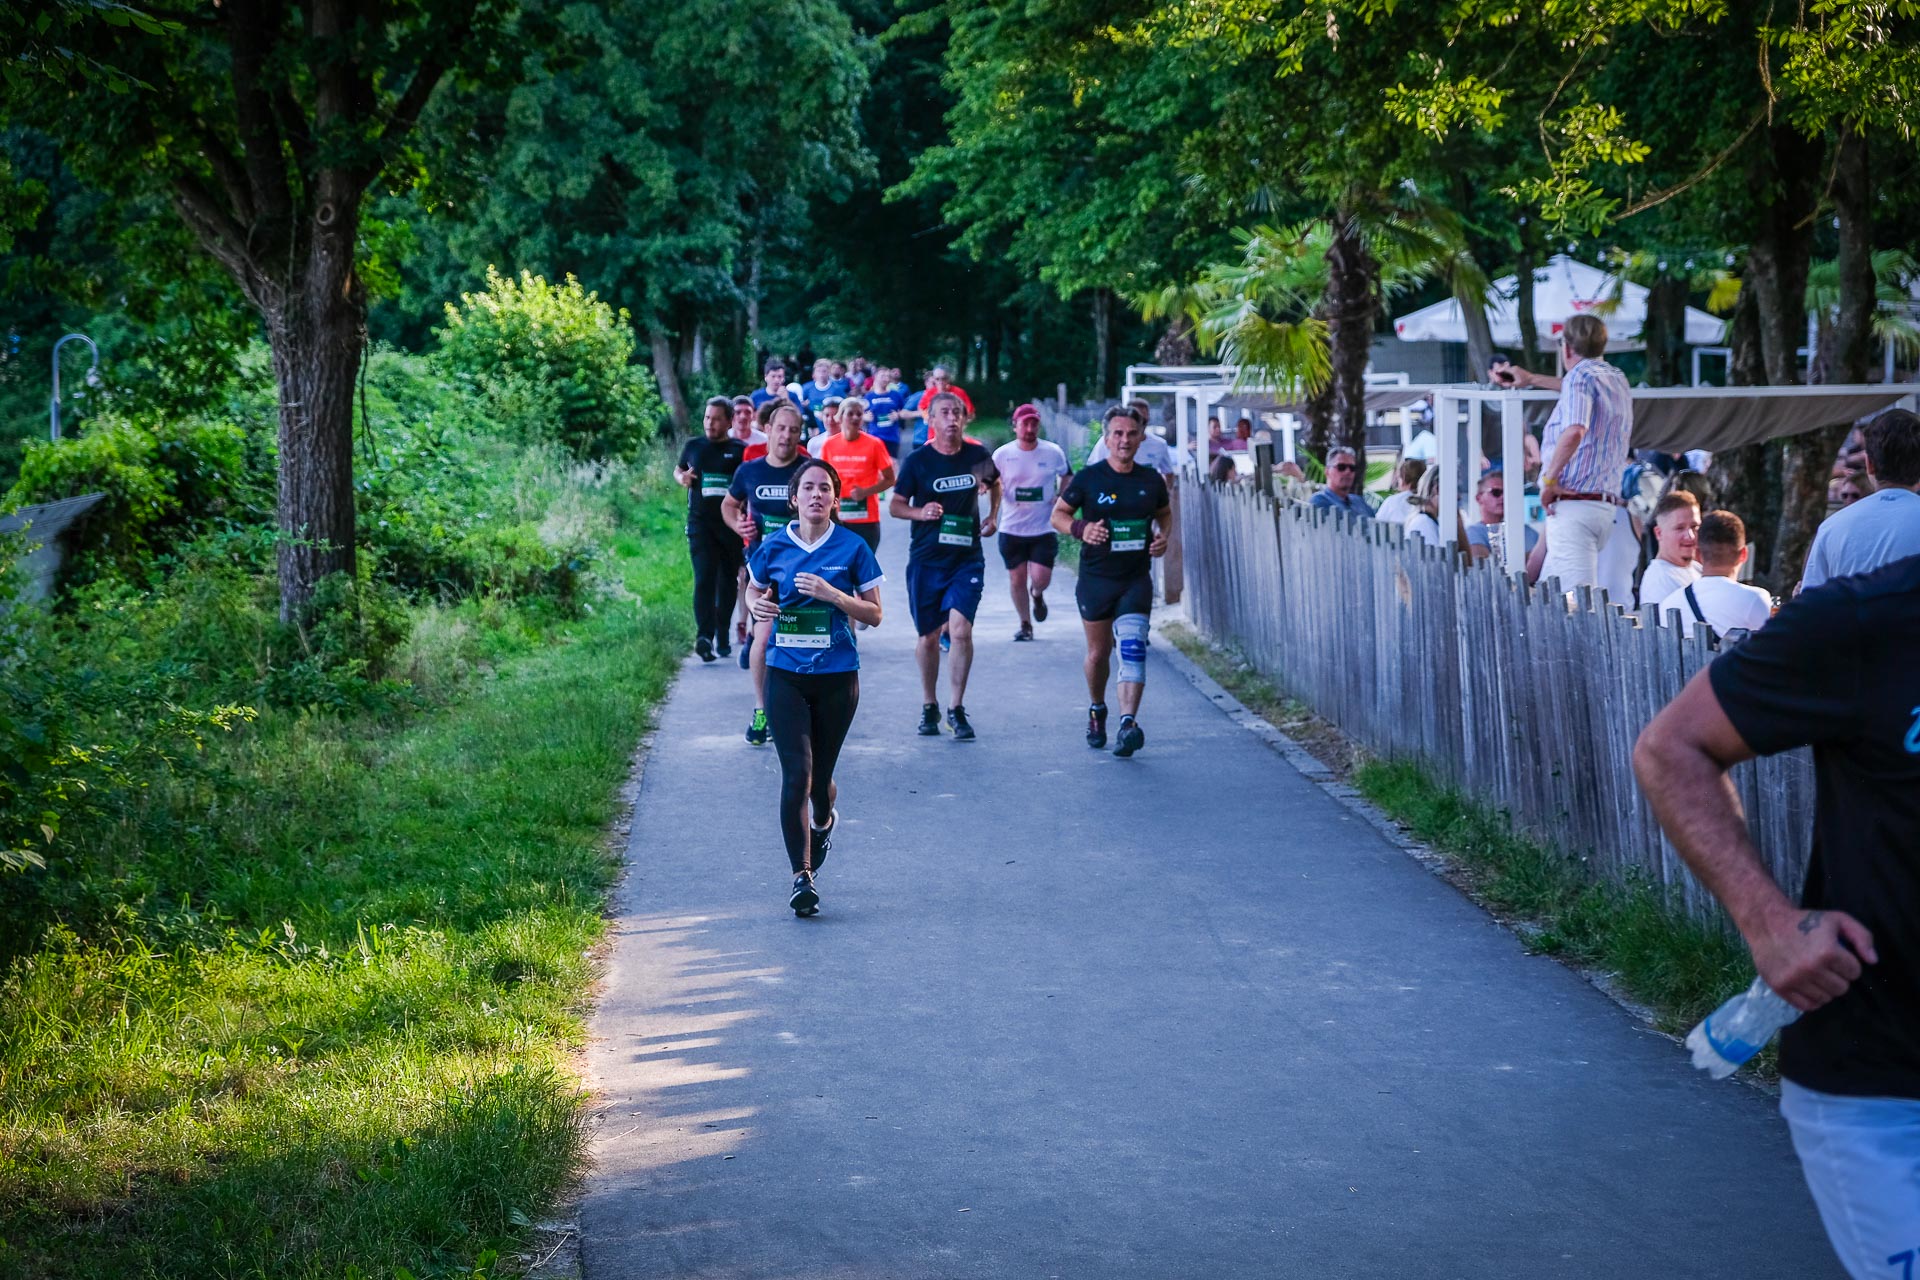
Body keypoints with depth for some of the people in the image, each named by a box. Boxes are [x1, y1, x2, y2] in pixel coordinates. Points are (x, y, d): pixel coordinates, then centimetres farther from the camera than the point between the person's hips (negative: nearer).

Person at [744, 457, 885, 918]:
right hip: (786, 676, 0)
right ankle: (802, 876, -7)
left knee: (820, 775, 11)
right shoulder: (773, 546, 1)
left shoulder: (852, 548, -2)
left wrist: (832, 594, -15)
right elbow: (754, 590, 18)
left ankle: (824, 821, 48)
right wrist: (758, 606, -5)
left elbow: (874, 615, 1)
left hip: (837, 677, 0)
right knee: (796, 773, -12)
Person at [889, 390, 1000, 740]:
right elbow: (895, 505, 0)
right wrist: (921, 512, -19)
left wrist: (993, 516, 10)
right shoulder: (917, 460, -4)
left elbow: (994, 483, 24)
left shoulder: (978, 456, 2)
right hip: (925, 560, 0)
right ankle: (929, 707, 24)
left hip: (967, 559, 0)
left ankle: (957, 709, -6)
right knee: (928, 636, 8)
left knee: (960, 630, -14)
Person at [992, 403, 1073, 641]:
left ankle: (1037, 595, 30)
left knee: (1041, 579, -8)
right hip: (1012, 529, 1)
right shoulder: (1002, 455, -4)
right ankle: (1025, 624, 27)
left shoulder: (1054, 452, -4)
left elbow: (1068, 477, 14)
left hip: (1044, 529, -1)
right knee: (1017, 580, 7)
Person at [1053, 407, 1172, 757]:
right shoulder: (1087, 478, -5)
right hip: (1095, 579, 0)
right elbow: (1058, 515, 2)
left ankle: (1128, 722, -26)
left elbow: (1164, 513, 20)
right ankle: (1096, 710, 37)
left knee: (1133, 647, -17)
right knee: (1098, 652, 11)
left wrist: (1163, 536, -2)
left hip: (1137, 580, 0)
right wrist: (1080, 528, -19)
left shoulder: (1152, 481, 2)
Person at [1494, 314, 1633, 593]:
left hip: (1573, 505, -9)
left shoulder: (1581, 375, -8)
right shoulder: (1617, 379, 20)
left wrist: (1549, 478, -17)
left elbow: (1574, 431, -27)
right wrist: (1531, 379, 54)